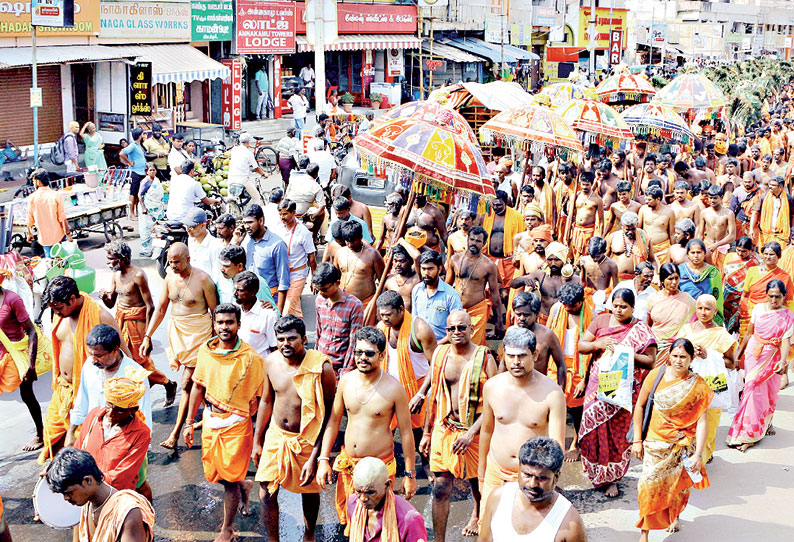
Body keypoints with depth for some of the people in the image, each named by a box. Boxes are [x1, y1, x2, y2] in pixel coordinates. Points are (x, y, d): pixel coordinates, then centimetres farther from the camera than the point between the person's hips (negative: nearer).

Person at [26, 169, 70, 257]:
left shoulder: (32, 198, -6)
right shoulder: (56, 196, -11)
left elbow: (30, 220, 1)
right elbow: (62, 218, -12)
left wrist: (30, 234, 17)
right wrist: (68, 233, -3)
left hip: (44, 238, 1)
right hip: (59, 236, -1)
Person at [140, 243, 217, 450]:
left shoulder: (202, 279, -15)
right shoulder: (170, 277, 2)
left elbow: (215, 311, -8)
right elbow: (160, 308, 8)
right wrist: (147, 336, 4)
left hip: (198, 333, -6)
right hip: (177, 331, 6)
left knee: (187, 383, -7)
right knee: (198, 379, 15)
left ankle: (175, 433, -6)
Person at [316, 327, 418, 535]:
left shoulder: (393, 388, -15)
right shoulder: (346, 381, -2)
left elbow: (406, 432, -8)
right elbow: (334, 420, 8)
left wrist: (410, 474, -5)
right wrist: (323, 460, 5)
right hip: (347, 463, 4)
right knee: (349, 519, 15)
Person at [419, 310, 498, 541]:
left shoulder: (484, 358, -11)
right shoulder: (440, 354, 1)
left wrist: (472, 432, -20)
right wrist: (427, 433, 12)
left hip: (473, 432, -2)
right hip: (443, 430, 2)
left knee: (477, 482, 19)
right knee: (440, 490, 1)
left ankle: (477, 514, 49)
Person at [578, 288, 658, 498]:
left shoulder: (641, 330, -2)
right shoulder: (601, 321, 6)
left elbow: (650, 361, -5)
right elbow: (581, 346, 4)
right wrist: (598, 344, -16)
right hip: (598, 385, 2)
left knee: (618, 432, 0)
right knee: (595, 426, 2)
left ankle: (612, 477, 12)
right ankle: (596, 471, 20)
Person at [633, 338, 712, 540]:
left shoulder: (698, 386, -9)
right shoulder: (657, 375, -7)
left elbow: (701, 421, -11)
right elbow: (640, 405, 0)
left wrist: (698, 454, -17)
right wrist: (637, 440, 0)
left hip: (684, 444, 0)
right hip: (656, 442, 0)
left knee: (678, 484, 14)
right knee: (649, 485, -9)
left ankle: (675, 516, 45)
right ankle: (644, 533, 4)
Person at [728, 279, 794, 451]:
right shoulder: (758, 308, 1)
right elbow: (749, 333, 9)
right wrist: (738, 353, 11)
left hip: (772, 358, -1)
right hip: (753, 355, 1)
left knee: (768, 393, 5)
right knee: (754, 390, -1)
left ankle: (766, 423, 27)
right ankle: (750, 431, 10)